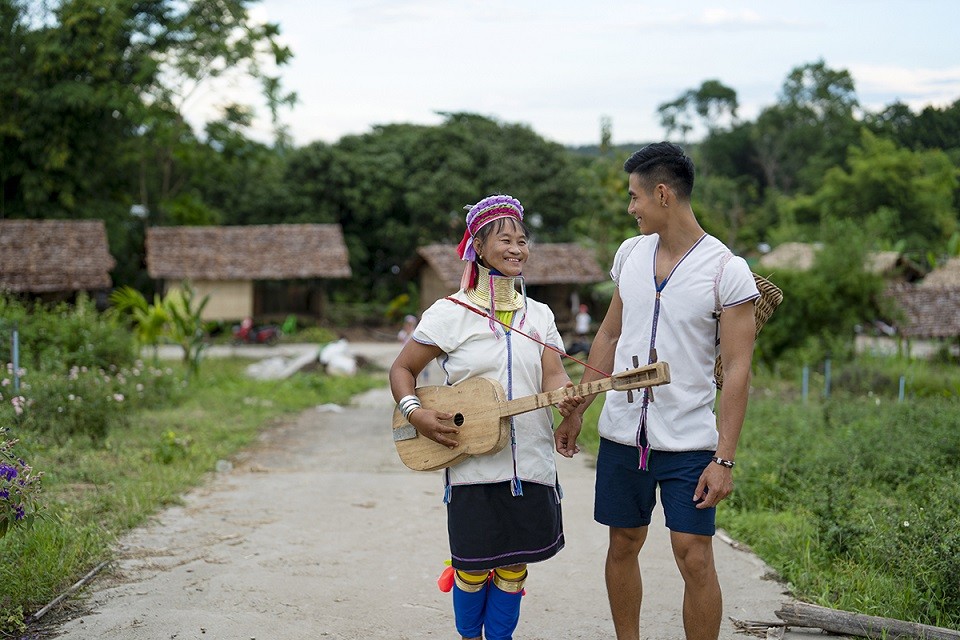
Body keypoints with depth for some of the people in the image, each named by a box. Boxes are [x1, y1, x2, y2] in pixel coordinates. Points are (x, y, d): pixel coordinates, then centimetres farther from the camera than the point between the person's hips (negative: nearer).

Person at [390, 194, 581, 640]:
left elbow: (552, 374, -4)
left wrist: (567, 396, -26)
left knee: (515, 561, 9)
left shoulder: (538, 315, 8)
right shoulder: (450, 313, -4)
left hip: (530, 463, 3)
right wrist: (415, 413, -16)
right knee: (474, 564, 3)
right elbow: (401, 369, 1)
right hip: (472, 465, -3)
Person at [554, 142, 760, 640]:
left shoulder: (727, 271, -11)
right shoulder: (631, 253, 6)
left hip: (689, 442, -5)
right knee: (623, 545, 12)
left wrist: (724, 458, -17)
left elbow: (736, 369, -13)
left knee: (695, 557, -6)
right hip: (621, 432, 5)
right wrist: (575, 412, 14)